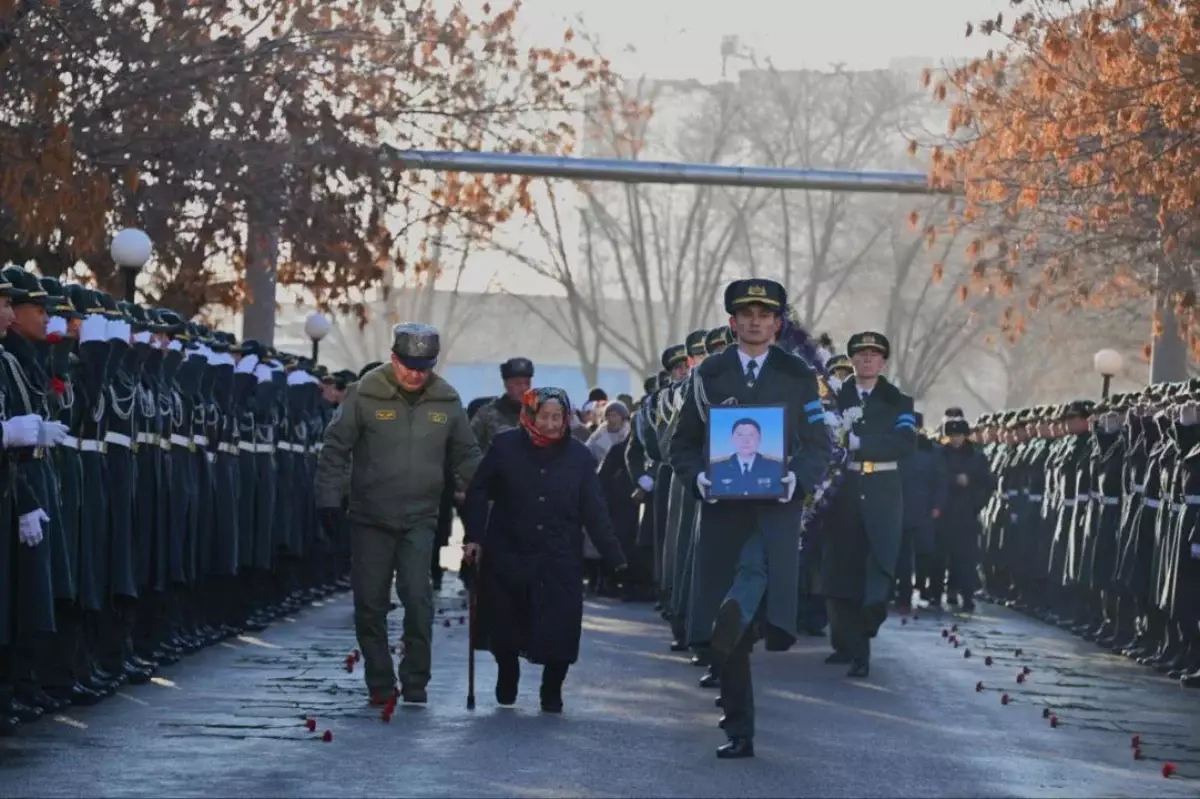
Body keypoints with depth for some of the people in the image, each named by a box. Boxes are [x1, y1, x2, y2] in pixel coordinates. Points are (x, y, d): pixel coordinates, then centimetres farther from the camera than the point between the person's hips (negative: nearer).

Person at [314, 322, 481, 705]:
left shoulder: (446, 401, 3)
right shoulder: (365, 394, -5)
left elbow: (466, 457, 13)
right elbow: (335, 447, -2)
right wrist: (329, 498, -8)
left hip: (419, 519, 1)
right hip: (370, 518, 0)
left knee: (418, 597, -13)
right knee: (370, 604, 4)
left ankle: (415, 682, -2)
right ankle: (380, 685, 16)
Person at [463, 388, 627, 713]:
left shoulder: (579, 456, -1)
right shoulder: (505, 447, -3)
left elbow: (594, 512, 1)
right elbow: (479, 492, 3)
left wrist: (614, 556, -2)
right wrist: (474, 537, -5)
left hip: (559, 564, 0)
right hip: (507, 558, 0)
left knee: (558, 631, -6)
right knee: (503, 626, 5)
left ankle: (552, 690, 15)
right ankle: (507, 674, 34)